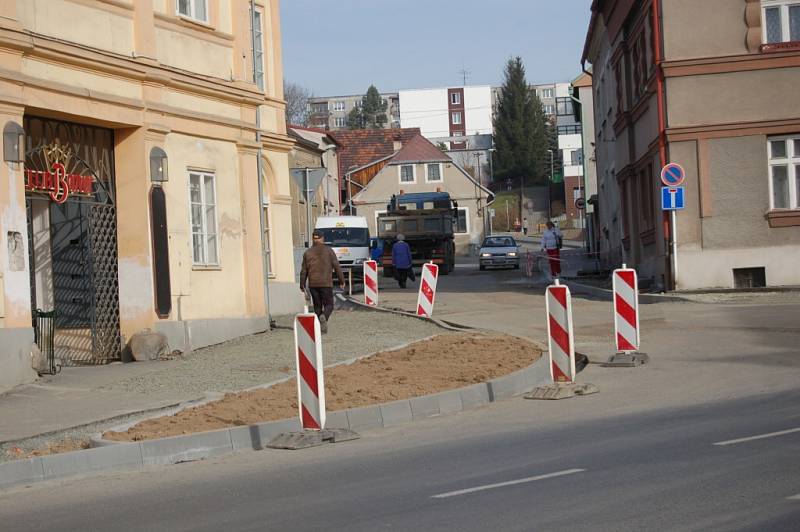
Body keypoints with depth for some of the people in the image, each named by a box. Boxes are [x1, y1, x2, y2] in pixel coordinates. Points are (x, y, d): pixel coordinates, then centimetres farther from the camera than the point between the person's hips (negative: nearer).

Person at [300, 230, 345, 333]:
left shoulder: (307, 253, 5)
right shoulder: (329, 251, -1)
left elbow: (304, 271, 6)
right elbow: (337, 267, -2)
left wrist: (302, 285, 13)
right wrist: (341, 280, 7)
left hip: (313, 284, 2)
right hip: (326, 283, -2)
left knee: (317, 306, 12)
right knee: (329, 305, 2)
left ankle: (320, 326, 9)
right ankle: (324, 317, -27)